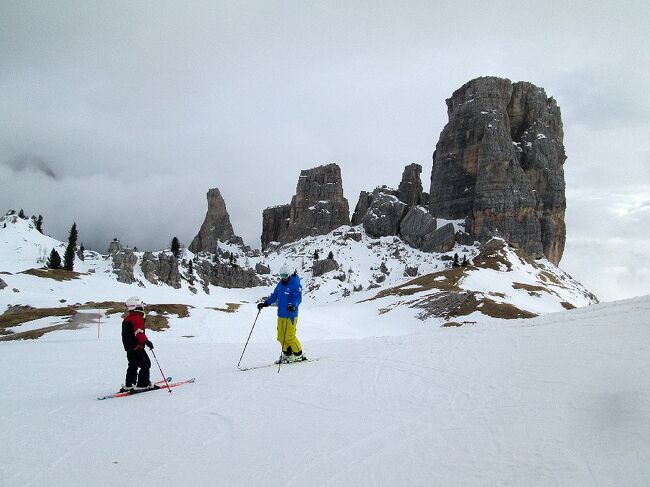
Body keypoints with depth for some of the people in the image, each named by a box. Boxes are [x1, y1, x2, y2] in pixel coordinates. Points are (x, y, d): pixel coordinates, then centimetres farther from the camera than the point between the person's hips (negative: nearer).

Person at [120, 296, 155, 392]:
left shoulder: (127, 318, 13)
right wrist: (146, 341, -31)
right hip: (137, 347, -10)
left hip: (129, 347, 10)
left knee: (133, 366, 20)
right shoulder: (138, 318, -17)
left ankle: (128, 385, 24)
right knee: (145, 364, -3)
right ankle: (142, 385, -5)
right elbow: (139, 333, -28)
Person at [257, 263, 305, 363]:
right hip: (281, 315, 7)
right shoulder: (280, 284, 12)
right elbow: (274, 296, 22)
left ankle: (298, 354, 9)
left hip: (291, 315, -7)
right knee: (281, 336, 8)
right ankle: (287, 354, 23)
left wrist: (293, 305, -36)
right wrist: (265, 303, 14)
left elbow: (298, 297, -18)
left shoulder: (295, 284, -10)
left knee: (289, 337, -7)